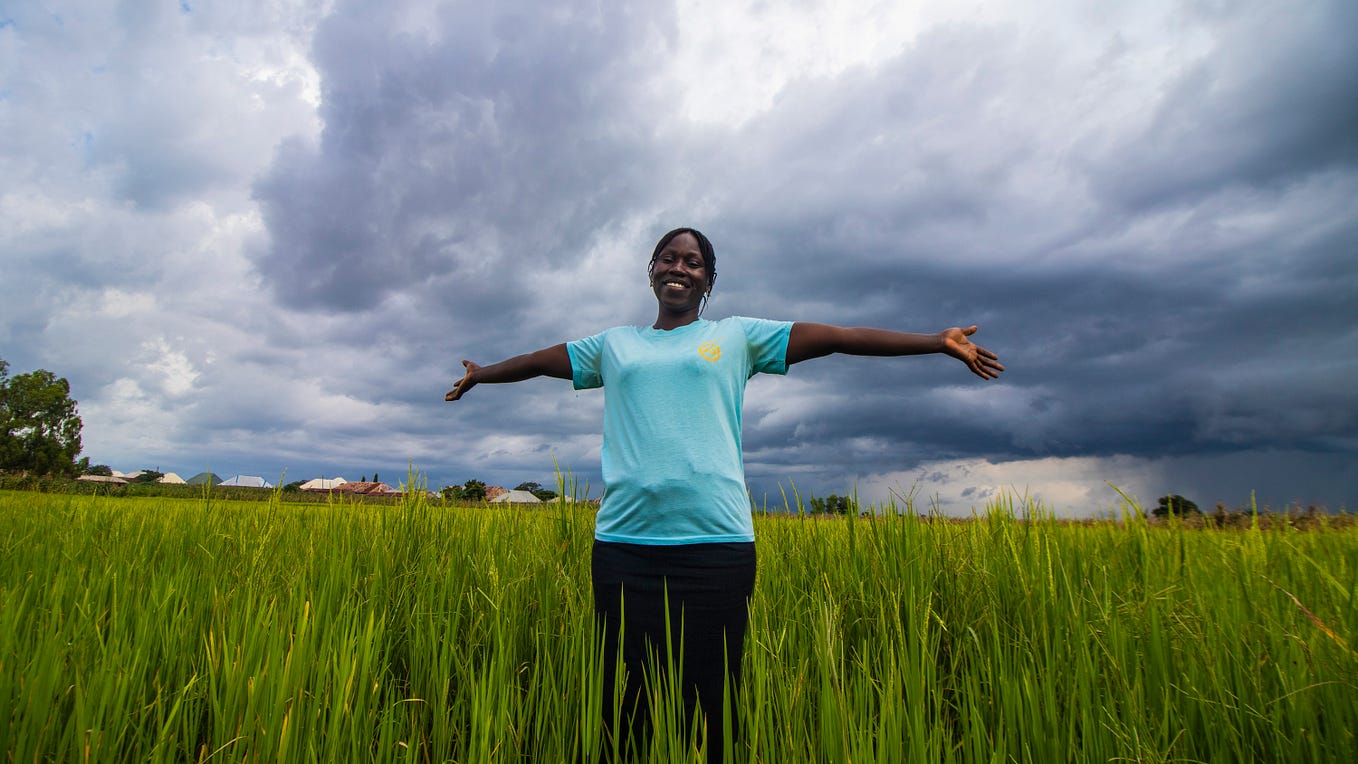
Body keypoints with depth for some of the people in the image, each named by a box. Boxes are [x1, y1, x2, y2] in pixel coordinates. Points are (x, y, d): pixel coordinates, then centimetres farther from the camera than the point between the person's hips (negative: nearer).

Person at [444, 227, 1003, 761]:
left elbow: (837, 337, 10)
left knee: (710, 706, 3)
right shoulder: (614, 344, 19)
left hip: (716, 543, -1)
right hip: (622, 542, 2)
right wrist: (481, 374, 46)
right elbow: (540, 361, 33)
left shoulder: (738, 335, 13)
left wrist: (938, 342, 11)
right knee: (624, 706, 7)